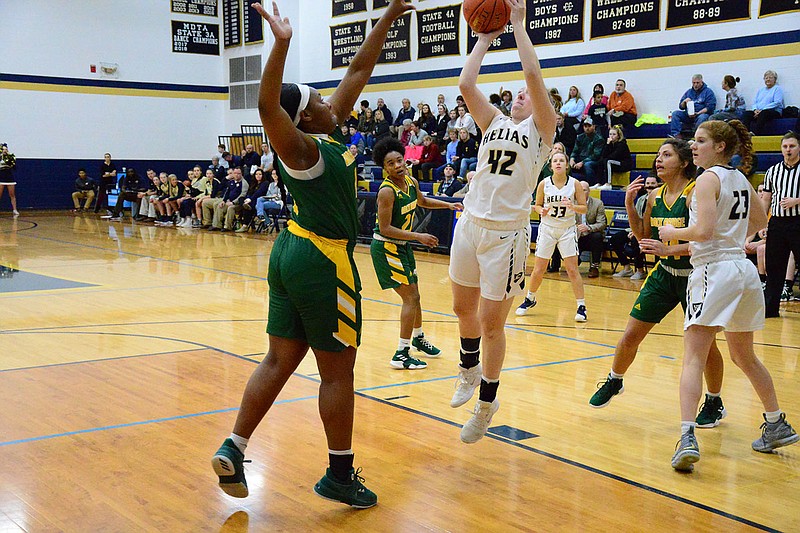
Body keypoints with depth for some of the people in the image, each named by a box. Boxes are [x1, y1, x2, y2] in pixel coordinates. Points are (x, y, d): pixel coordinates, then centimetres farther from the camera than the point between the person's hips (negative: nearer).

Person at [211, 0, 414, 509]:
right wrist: (282, 44, -47)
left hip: (294, 253, 9)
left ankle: (233, 450, 13)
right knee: (338, 372, 3)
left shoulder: (326, 136, 8)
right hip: (323, 262, -9)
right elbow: (268, 106, -37)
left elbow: (358, 72, 13)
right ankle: (340, 475, 14)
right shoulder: (301, 148, -15)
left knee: (279, 362, 12)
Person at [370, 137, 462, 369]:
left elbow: (422, 201, 23)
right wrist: (419, 236, -25)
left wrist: (448, 205, 16)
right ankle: (401, 355, -3)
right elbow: (385, 229, -25)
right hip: (386, 248, -8)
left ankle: (418, 338, 44)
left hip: (403, 246, 8)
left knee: (414, 296, 21)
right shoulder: (387, 191, -24)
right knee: (410, 297, -10)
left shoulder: (411, 182, 0)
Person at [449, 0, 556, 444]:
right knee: (463, 308, 18)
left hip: (506, 233, -5)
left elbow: (533, 74, -12)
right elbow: (466, 84, 4)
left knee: (491, 321, -1)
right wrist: (485, 37, 10)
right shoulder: (494, 123, 15)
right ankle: (469, 369, 44)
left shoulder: (541, 128, 1)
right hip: (470, 224, 5)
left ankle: (487, 401, 16)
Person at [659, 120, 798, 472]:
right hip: (744, 269, 8)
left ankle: (688, 438, -26)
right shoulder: (740, 179, 14)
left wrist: (673, 233, -4)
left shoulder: (708, 179, -9)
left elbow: (704, 231, -20)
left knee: (693, 357, -14)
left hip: (714, 269, -8)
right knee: (744, 357, 23)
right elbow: (760, 221, 28)